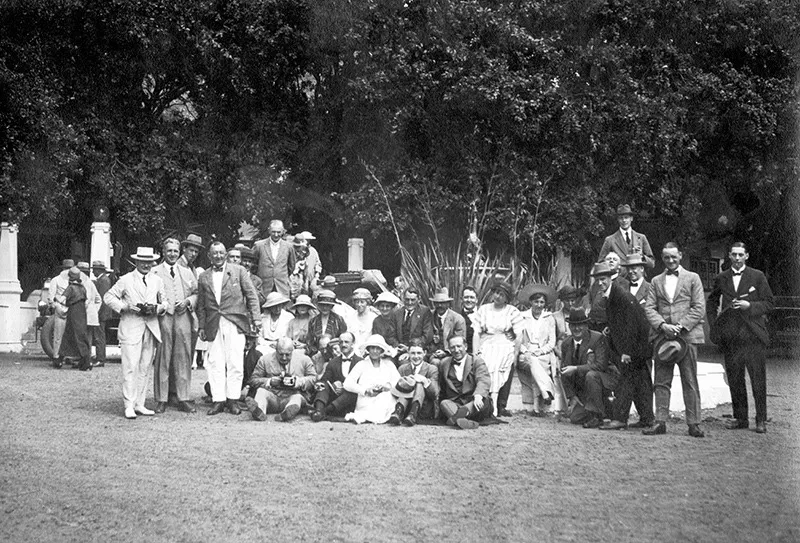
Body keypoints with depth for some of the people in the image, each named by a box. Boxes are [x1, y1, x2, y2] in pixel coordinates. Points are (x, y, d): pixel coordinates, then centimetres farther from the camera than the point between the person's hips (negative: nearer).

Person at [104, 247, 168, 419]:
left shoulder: (157, 281, 15)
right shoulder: (126, 280, 3)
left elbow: (164, 301, 20)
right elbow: (108, 297, 2)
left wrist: (157, 308, -2)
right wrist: (125, 306, -12)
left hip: (151, 329, 4)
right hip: (130, 329, -4)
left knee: (144, 368, 6)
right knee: (130, 368, -10)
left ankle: (139, 405, 12)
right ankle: (129, 406, -8)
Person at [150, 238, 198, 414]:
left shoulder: (187, 272, 19)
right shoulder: (154, 272, 8)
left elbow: (196, 293, 17)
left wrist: (188, 301, -2)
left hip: (183, 318, 3)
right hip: (162, 318, -3)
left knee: (183, 358, 2)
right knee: (162, 359, -2)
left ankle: (183, 398, 6)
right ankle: (161, 399, 3)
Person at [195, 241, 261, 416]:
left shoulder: (239, 271, 7)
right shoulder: (203, 277, 14)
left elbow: (251, 295, 5)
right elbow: (201, 304, 16)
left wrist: (255, 319, -3)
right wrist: (201, 326, 8)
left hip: (235, 324, -2)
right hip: (213, 326, 2)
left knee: (235, 363, -4)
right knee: (215, 364, -2)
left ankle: (232, 399, 3)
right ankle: (218, 400, 2)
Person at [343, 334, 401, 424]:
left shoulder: (388, 364, 21)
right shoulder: (362, 364, 15)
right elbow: (347, 384, 2)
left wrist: (387, 386, -14)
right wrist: (365, 391, -13)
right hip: (365, 401, -1)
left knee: (386, 395, -34)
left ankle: (361, 416, -46)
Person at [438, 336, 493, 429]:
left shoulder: (476, 361, 6)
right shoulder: (444, 364, 17)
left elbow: (483, 381, -14)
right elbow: (441, 390, 26)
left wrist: (478, 395, -35)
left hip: (473, 401, -1)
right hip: (454, 403, 1)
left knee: (484, 402, -32)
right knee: (444, 403, -30)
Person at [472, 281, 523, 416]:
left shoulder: (513, 312, 8)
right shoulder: (483, 310, 14)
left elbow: (519, 335, 1)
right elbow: (477, 333, 9)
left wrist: (515, 355, -8)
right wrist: (475, 354, -1)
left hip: (505, 346, -1)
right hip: (486, 347, 1)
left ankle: (501, 406, -21)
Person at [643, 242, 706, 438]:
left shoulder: (692, 278, 8)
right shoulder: (656, 281, 16)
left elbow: (699, 308, 0)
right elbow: (649, 308, 7)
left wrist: (681, 327, -10)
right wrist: (662, 325, -10)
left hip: (687, 335, -3)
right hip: (662, 337, 3)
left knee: (690, 383, -2)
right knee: (661, 382, 2)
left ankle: (693, 424, 0)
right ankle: (660, 422, 6)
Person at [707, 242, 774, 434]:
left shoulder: (757, 277, 3)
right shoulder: (721, 279, 11)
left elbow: (769, 303, 3)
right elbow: (711, 303, 23)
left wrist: (750, 306, -13)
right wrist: (714, 325, 10)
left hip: (753, 335, -3)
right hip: (730, 337, 3)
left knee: (758, 379, -2)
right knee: (734, 379, 7)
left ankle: (761, 420, 5)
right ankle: (740, 418, 16)